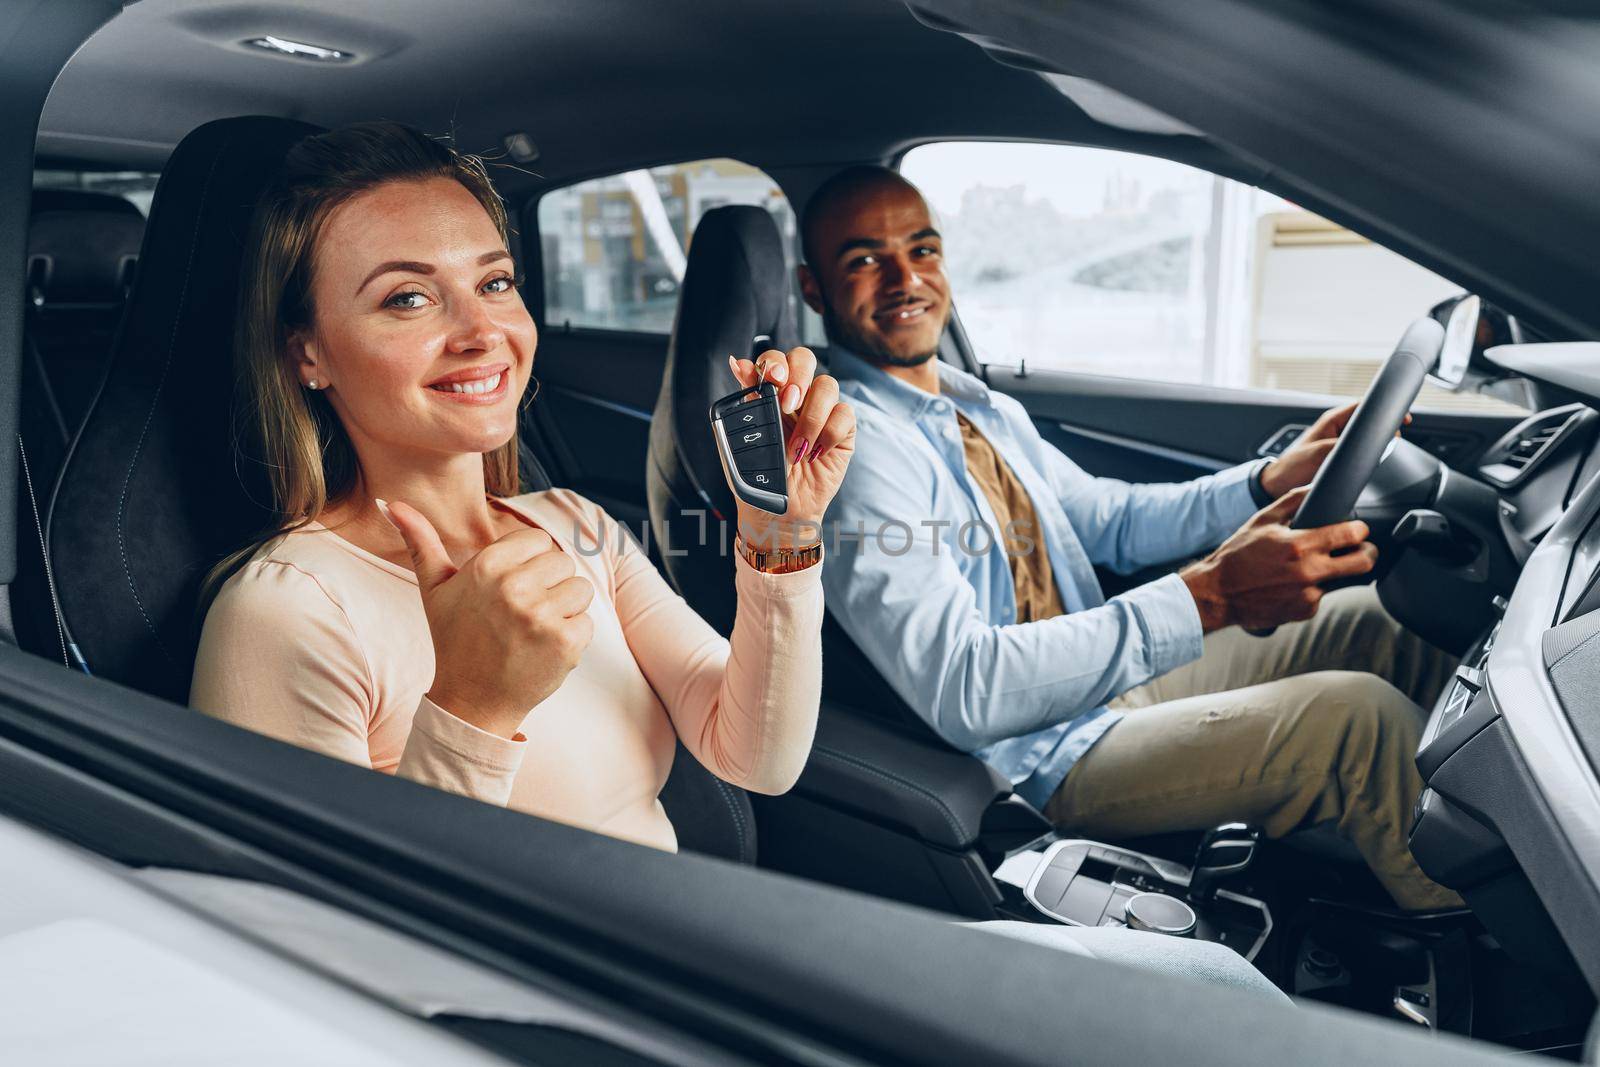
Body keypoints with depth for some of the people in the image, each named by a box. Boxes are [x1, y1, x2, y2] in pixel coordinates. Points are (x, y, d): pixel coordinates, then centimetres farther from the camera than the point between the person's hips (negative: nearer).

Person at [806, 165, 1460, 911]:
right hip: (1042, 757, -9)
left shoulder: (981, 409, 10)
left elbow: (1114, 520, 21)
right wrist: (1208, 596, -32)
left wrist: (1272, 481, 4)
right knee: (1356, 715, -21)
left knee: (1379, 622, 3)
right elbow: (962, 690, -29)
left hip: (1107, 673, 9)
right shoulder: (850, 443, -20)